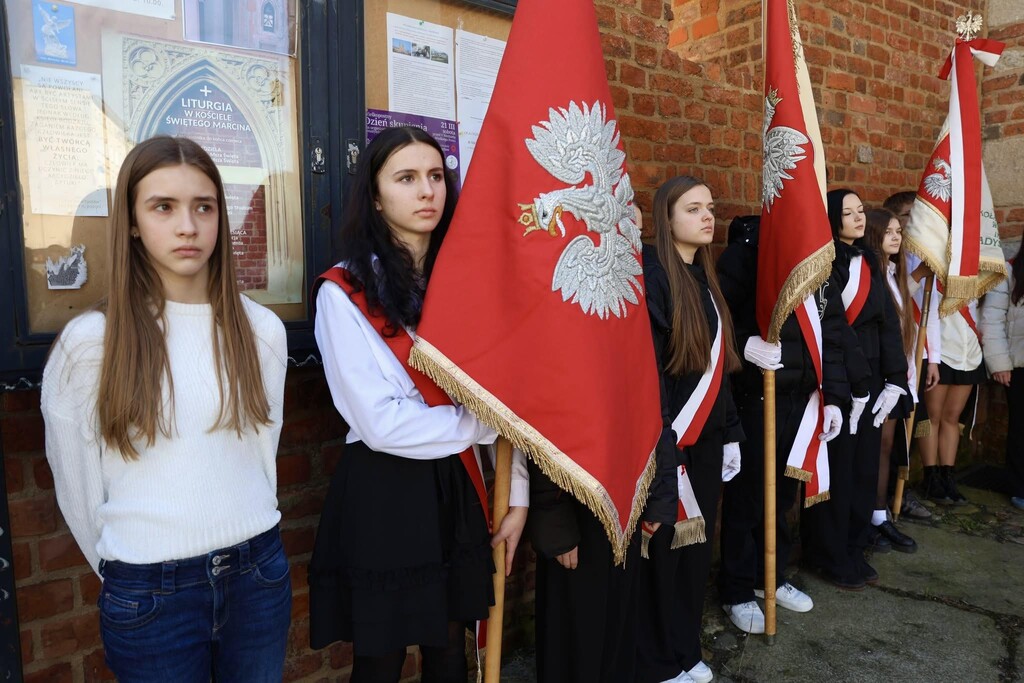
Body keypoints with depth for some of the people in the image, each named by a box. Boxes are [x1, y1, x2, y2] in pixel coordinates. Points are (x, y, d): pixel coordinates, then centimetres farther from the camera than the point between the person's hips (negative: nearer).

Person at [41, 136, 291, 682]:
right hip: (148, 594, -2)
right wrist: (127, 573, 10)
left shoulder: (261, 330, -2)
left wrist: (245, 553, 12)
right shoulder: (88, 343, -9)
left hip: (259, 574, 3)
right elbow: (77, 487, 1)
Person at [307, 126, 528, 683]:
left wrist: (519, 495, -1)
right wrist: (483, 424, -10)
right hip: (382, 496, -4)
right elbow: (382, 424, -18)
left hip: (455, 489, 5)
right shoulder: (343, 292, -12)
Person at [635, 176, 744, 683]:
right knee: (662, 547, 5)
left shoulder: (704, 276, 11)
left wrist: (730, 431, 14)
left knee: (697, 546, 16)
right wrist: (660, 446, -20)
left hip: (706, 437, 8)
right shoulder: (651, 275, -14)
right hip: (665, 440, -8)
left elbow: (717, 363, 15)